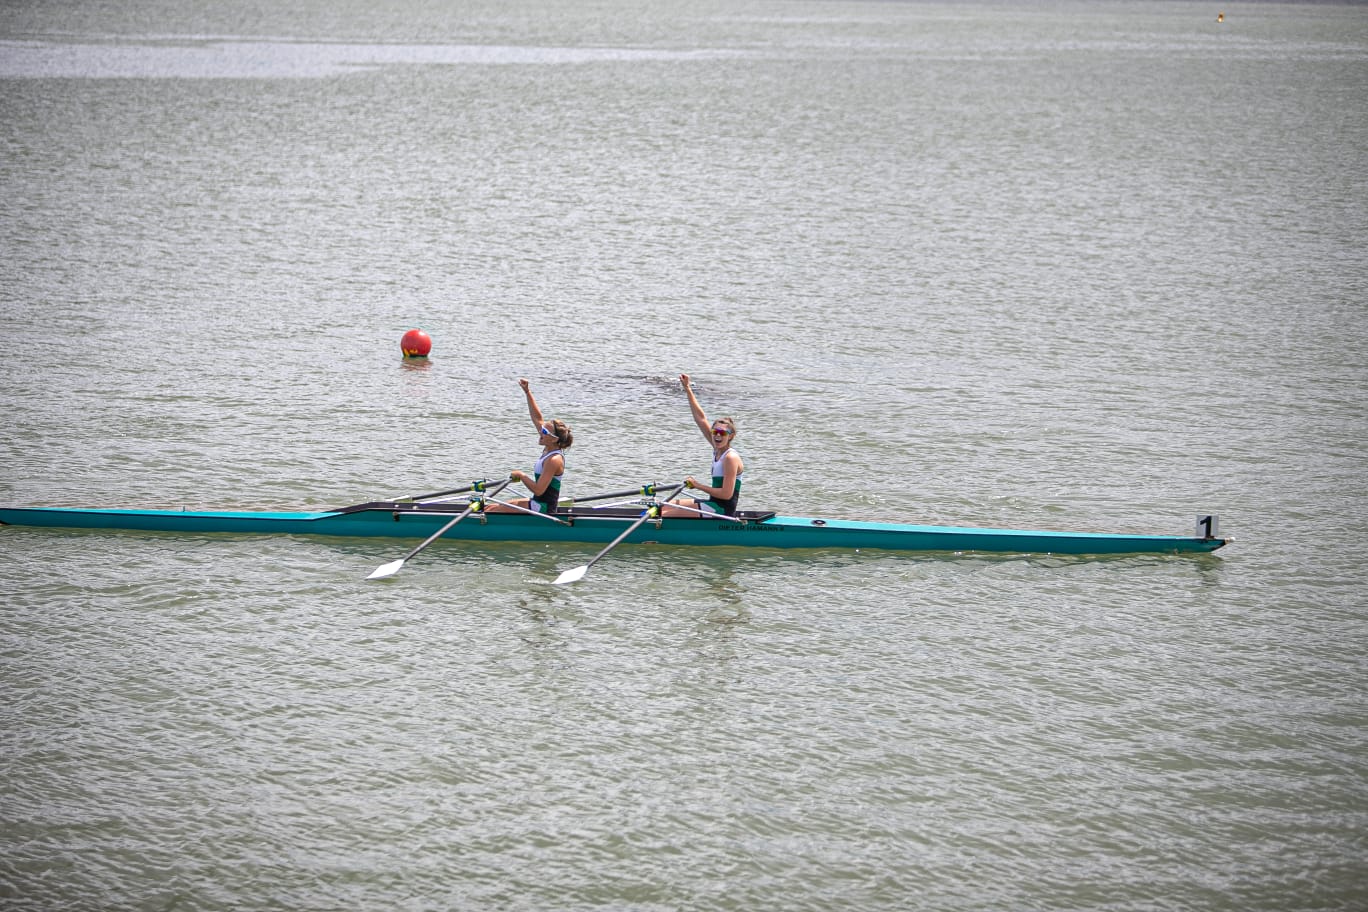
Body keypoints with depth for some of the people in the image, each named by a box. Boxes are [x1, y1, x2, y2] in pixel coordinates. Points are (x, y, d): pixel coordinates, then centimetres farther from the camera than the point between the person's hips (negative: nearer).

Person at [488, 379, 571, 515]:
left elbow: (538, 490, -27)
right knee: (491, 508, 11)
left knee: (493, 511, -13)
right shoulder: (549, 449, 5)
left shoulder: (554, 460, -22)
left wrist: (521, 475, -13)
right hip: (537, 503, 10)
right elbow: (537, 418, 12)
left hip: (542, 509, -10)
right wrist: (527, 392, 8)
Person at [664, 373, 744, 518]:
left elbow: (726, 494, -22)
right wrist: (688, 390, 10)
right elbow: (701, 418, 11)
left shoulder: (731, 458, -17)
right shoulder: (718, 449, 8)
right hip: (714, 504, 9)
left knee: (666, 515, -17)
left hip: (722, 510, -9)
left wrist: (699, 486, -13)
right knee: (665, 507, 10)